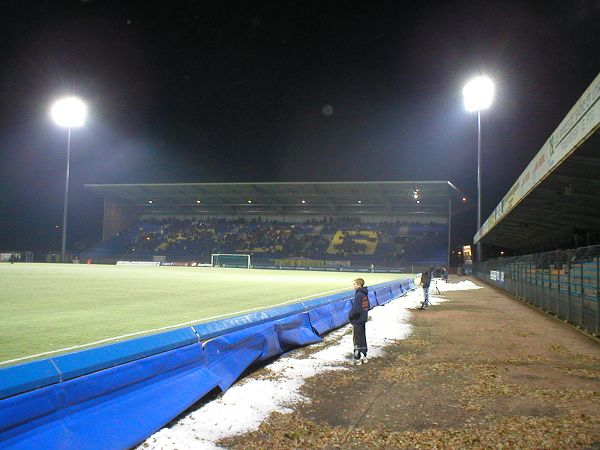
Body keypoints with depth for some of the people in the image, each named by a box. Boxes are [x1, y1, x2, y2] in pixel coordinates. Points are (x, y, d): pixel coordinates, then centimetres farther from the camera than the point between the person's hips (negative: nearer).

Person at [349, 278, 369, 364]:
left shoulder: (358, 295, -21)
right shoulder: (365, 294, 7)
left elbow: (356, 310, -25)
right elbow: (367, 307, 16)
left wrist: (350, 315, -9)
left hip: (357, 321, -9)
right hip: (363, 319, 9)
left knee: (357, 340, -1)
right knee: (363, 338, 16)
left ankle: (357, 358, 4)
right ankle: (364, 356, 24)